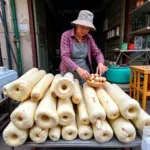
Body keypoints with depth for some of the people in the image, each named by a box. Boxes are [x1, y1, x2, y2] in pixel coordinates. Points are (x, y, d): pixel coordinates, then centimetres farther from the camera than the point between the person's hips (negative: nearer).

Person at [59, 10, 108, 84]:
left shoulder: (89, 38, 3)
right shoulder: (66, 35, -9)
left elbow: (97, 53, 6)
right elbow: (65, 57, -18)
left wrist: (100, 63, -17)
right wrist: (78, 69, -33)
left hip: (85, 75, 4)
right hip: (69, 74, -3)